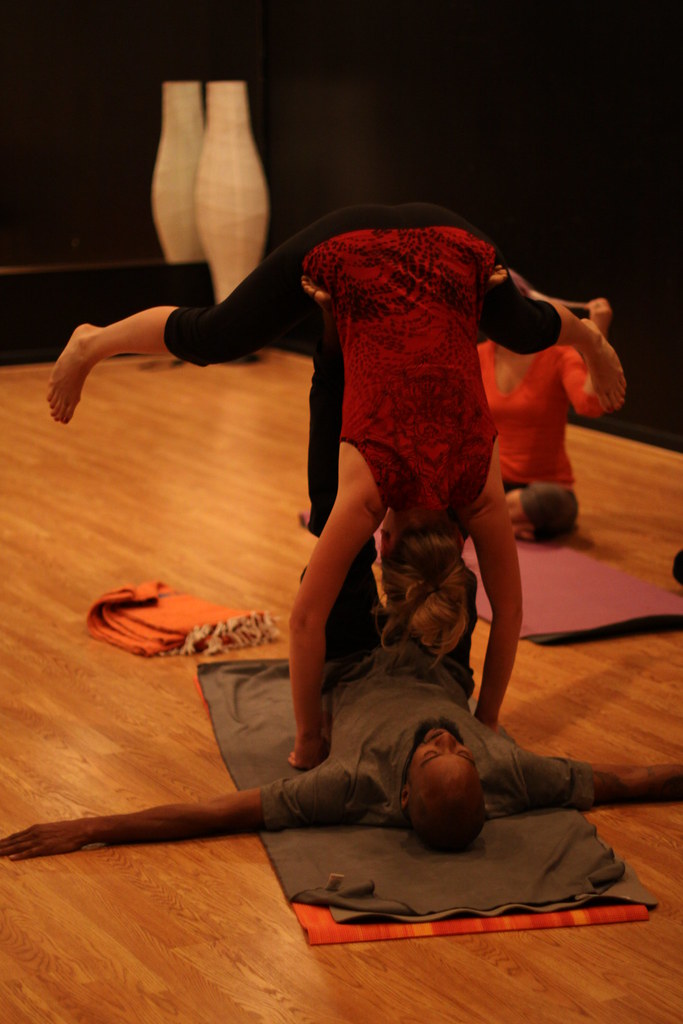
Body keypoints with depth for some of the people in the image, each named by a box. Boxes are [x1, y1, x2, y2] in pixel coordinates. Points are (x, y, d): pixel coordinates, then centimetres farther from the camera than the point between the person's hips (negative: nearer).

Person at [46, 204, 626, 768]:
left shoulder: (481, 493, -19)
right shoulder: (369, 491, -25)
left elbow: (509, 609, -6)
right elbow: (307, 619, -19)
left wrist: (487, 721, 3)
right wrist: (309, 737, -11)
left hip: (455, 250, 2)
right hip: (345, 252, -2)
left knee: (523, 329, 31)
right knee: (212, 339, 17)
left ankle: (590, 338, 66)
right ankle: (92, 345, 43)